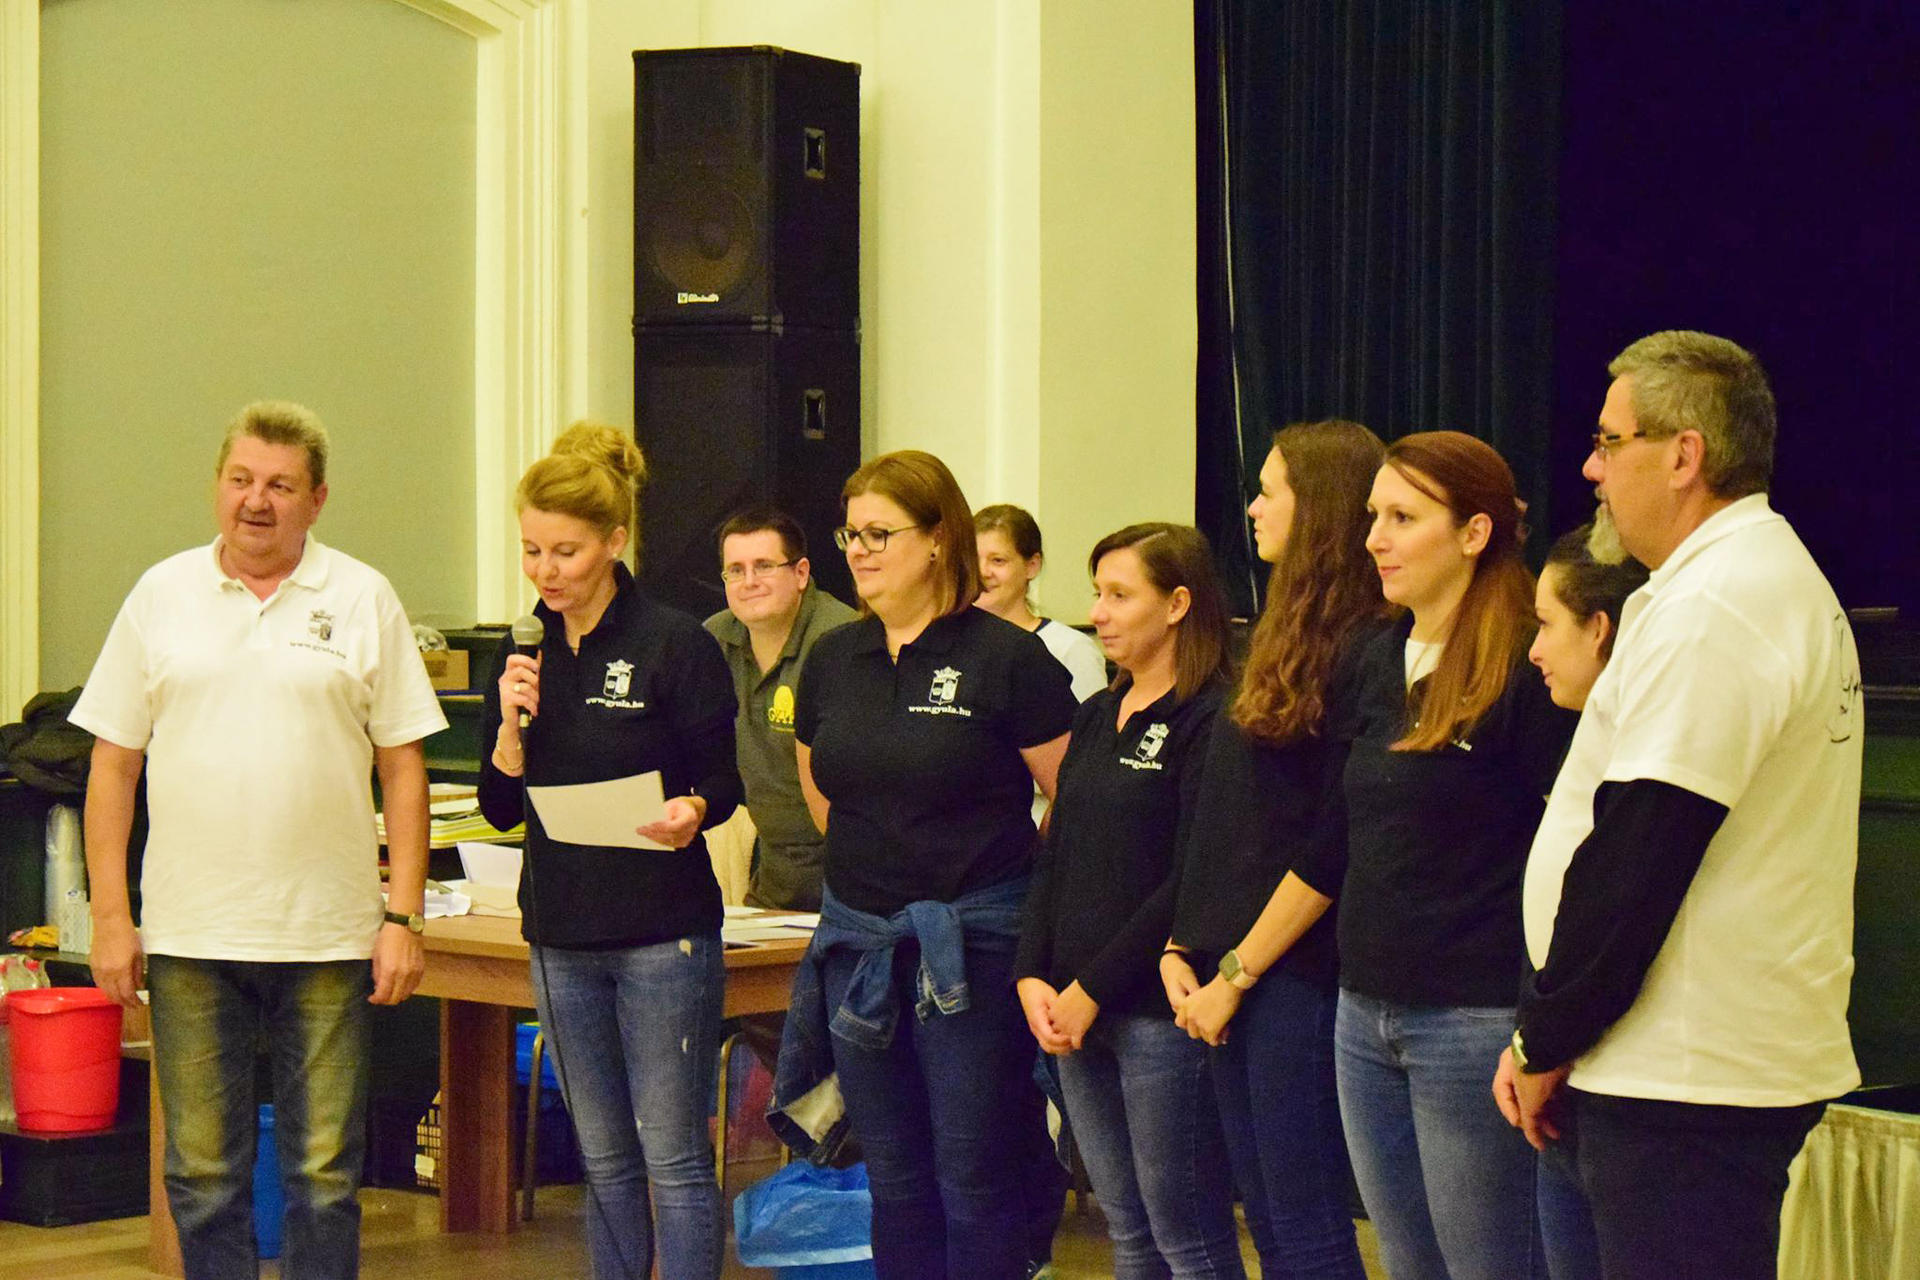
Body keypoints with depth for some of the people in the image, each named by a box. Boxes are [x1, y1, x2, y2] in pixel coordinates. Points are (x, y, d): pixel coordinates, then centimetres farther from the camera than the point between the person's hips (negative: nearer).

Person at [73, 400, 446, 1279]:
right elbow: (113, 763, 7)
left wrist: (403, 917, -3)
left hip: (329, 938, -1)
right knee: (202, 1176, 7)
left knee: (324, 1175, 4)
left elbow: (404, 767, 3)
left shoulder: (363, 600, 3)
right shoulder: (161, 596, 6)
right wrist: (110, 917, 1)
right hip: (189, 938, 1)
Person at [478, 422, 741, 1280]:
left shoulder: (676, 646, -7)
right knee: (604, 1159, 12)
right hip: (562, 931, 6)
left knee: (673, 1158, -4)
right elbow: (501, 808, 7)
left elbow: (724, 783, -4)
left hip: (663, 929, -6)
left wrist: (691, 813, -26)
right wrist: (512, 722, -10)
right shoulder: (524, 655, 8)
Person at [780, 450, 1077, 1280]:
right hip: (857, 938, 6)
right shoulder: (833, 660, 8)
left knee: (974, 1178, -1)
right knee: (895, 1179, 12)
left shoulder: (1006, 659, -9)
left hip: (971, 941, -6)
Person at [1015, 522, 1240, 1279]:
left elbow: (1194, 880, -15)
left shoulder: (1210, 721, -10)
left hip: (1156, 1010, -8)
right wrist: (1034, 977, 1)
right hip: (1074, 1015, 8)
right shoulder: (1096, 719, 16)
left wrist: (1093, 989, -14)